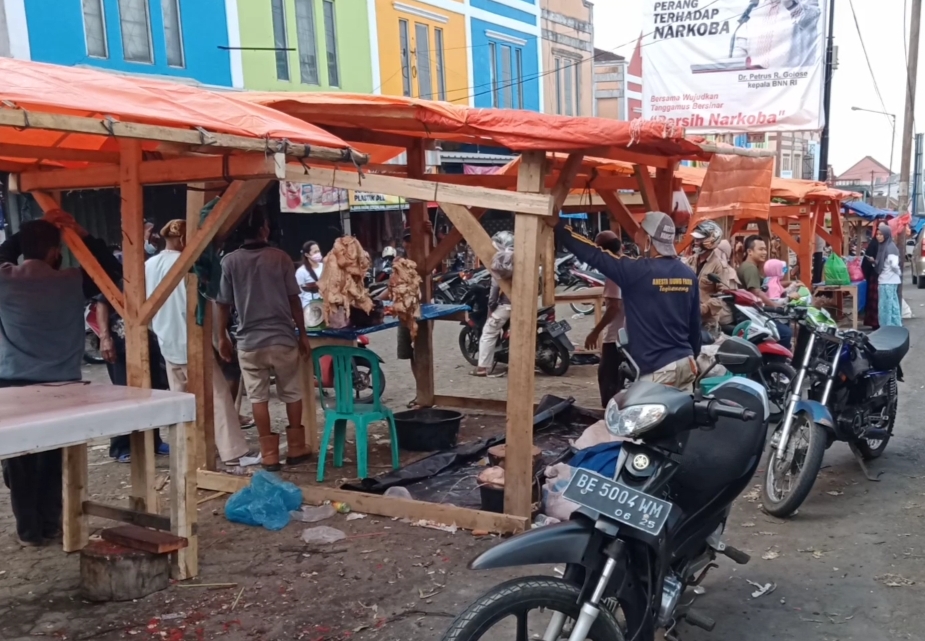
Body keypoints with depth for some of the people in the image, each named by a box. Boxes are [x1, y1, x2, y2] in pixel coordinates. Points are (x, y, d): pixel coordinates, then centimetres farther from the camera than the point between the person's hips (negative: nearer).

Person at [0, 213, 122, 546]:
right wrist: (80, 233, 5)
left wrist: (28, 231, 14)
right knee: (53, 461, 10)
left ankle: (28, 530, 17)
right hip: (60, 386, -1)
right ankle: (50, 525, 19)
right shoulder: (71, 282, -8)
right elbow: (113, 269, 6)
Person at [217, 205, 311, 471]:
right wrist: (302, 334, 7)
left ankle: (269, 454, 9)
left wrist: (223, 337, 13)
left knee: (258, 397, 7)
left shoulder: (230, 261, -3)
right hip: (282, 337, 0)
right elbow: (294, 299, -2)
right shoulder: (280, 257, -4)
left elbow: (223, 304, 0)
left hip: (249, 341, 0)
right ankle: (296, 448, 19)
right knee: (292, 393, 13)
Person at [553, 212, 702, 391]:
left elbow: (594, 255, -12)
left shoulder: (637, 271, -14)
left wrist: (558, 226, -3)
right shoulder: (689, 274, 6)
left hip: (658, 370, -7)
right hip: (686, 363, 7)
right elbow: (695, 323, 13)